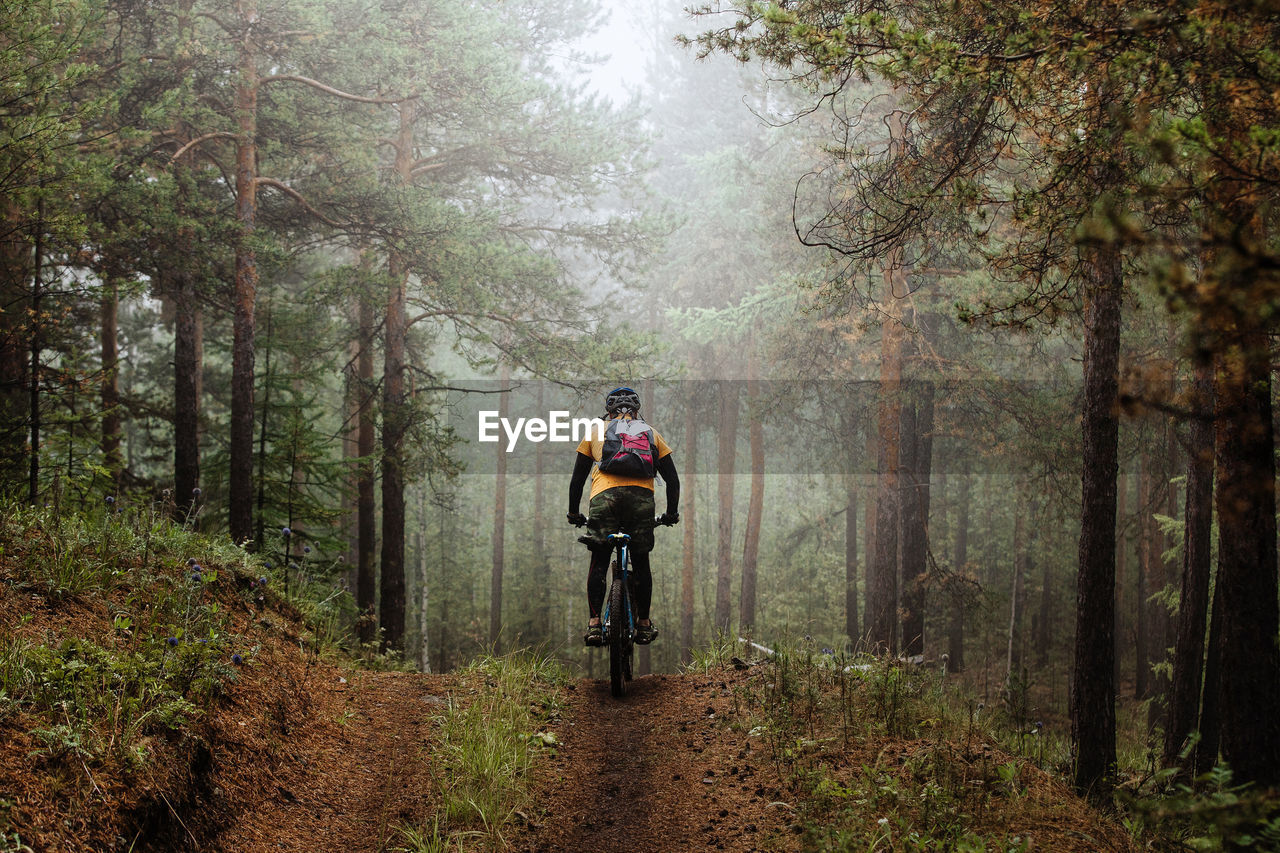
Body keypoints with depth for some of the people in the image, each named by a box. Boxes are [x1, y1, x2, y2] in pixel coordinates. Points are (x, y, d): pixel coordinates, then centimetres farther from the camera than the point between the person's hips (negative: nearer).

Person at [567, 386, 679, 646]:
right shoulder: (651, 433, 25)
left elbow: (577, 478, 22)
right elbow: (672, 479, 23)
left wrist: (574, 513, 31)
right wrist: (671, 513, 35)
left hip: (604, 496, -1)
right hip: (642, 498, 1)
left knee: (599, 561, 7)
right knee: (641, 561, 14)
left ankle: (594, 623, -1)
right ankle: (643, 623, 17)